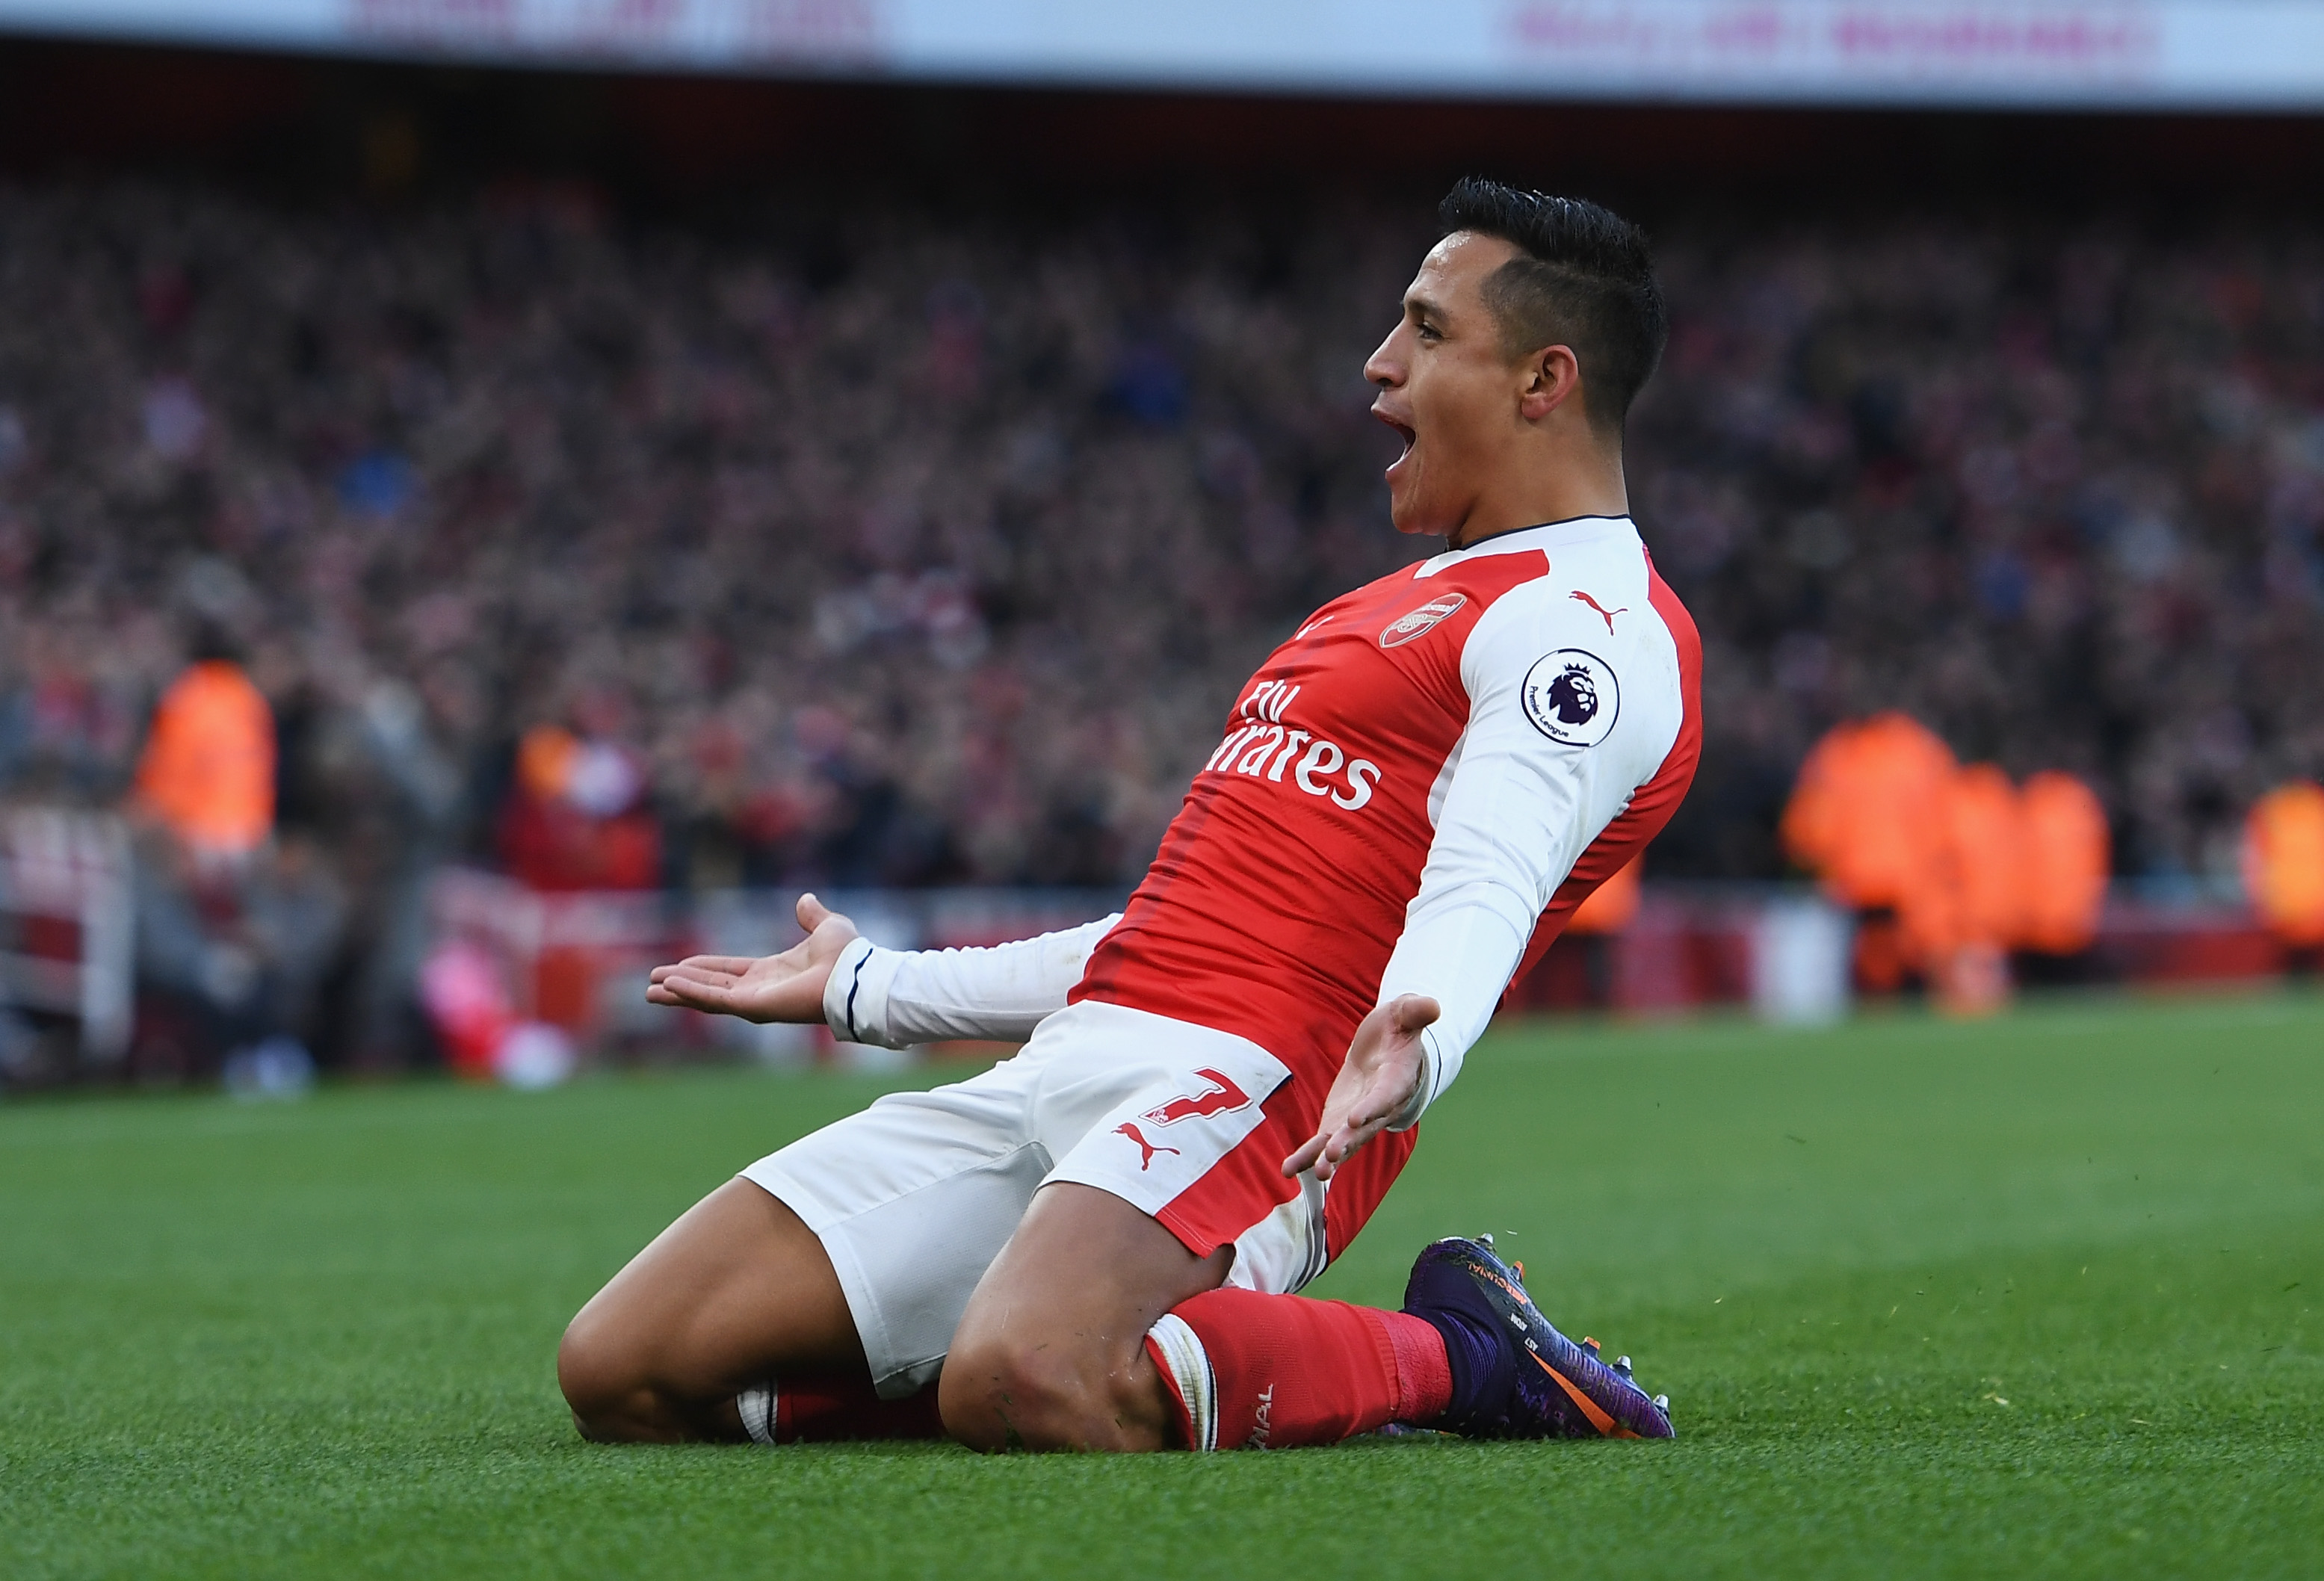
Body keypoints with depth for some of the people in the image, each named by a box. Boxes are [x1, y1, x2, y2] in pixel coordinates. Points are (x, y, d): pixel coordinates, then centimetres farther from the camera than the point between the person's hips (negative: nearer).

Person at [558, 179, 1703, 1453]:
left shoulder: (1587, 630, -2)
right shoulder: (1410, 608, 30)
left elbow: (1480, 895, -21)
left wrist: (1410, 1049, -44)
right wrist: (864, 991, 41)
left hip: (1247, 1085, -9)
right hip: (1064, 1065, 9)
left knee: (1017, 1390, -40)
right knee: (622, 1374, -6)